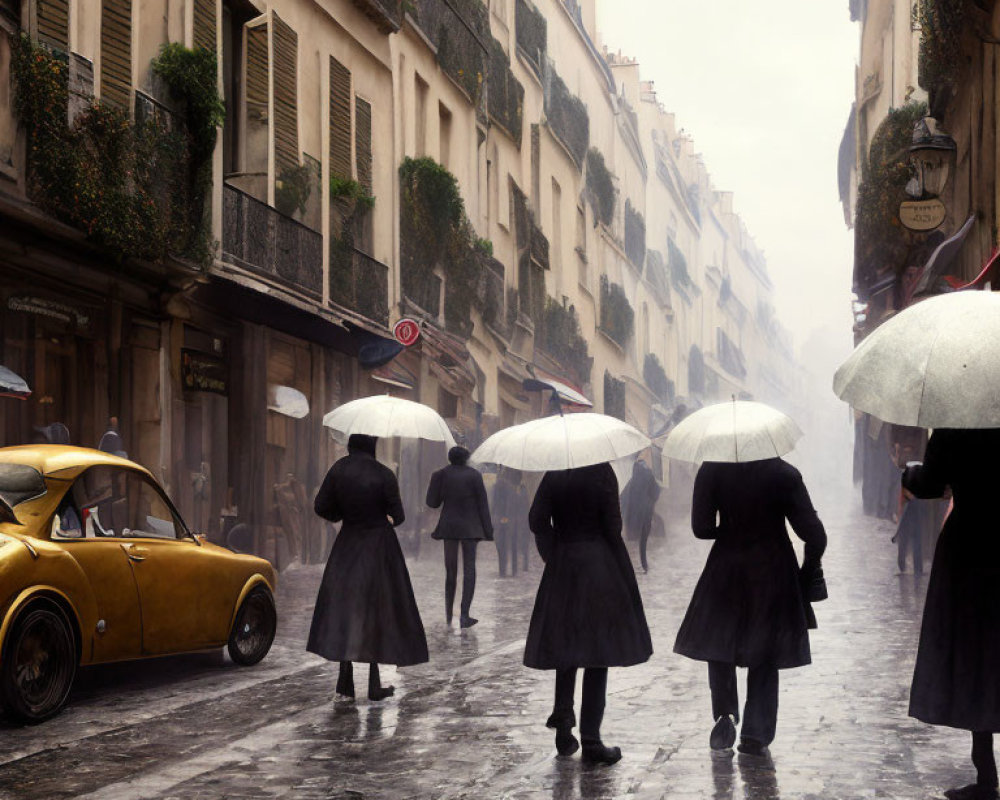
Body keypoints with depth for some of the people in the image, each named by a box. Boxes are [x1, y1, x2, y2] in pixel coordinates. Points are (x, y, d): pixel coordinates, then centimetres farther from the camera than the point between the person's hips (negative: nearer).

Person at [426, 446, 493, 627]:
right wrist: (488, 530, 0)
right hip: (469, 528, -2)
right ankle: (464, 616, -9)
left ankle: (449, 616, 14)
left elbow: (433, 502, -1)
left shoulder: (442, 474, -4)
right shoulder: (474, 475, -6)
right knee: (469, 570, 1)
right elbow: (482, 504, -5)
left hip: (449, 526, 2)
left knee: (450, 570, 11)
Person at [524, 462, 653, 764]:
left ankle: (563, 722, 14)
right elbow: (612, 525, -12)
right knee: (598, 649, 1)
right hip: (599, 566, -4)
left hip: (562, 569, 4)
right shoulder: (601, 471, -11)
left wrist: (555, 555, 8)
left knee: (566, 644, 18)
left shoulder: (554, 474, 1)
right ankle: (590, 739, 3)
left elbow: (536, 520, -2)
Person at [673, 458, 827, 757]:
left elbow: (701, 527, -8)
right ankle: (756, 735, 10)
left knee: (719, 644, 17)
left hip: (726, 572, 0)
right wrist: (807, 572, 4)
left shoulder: (712, 471, -12)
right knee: (765, 658, 11)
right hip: (773, 573, 0)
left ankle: (725, 711, -4)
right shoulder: (784, 474, -13)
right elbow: (814, 535, -12)